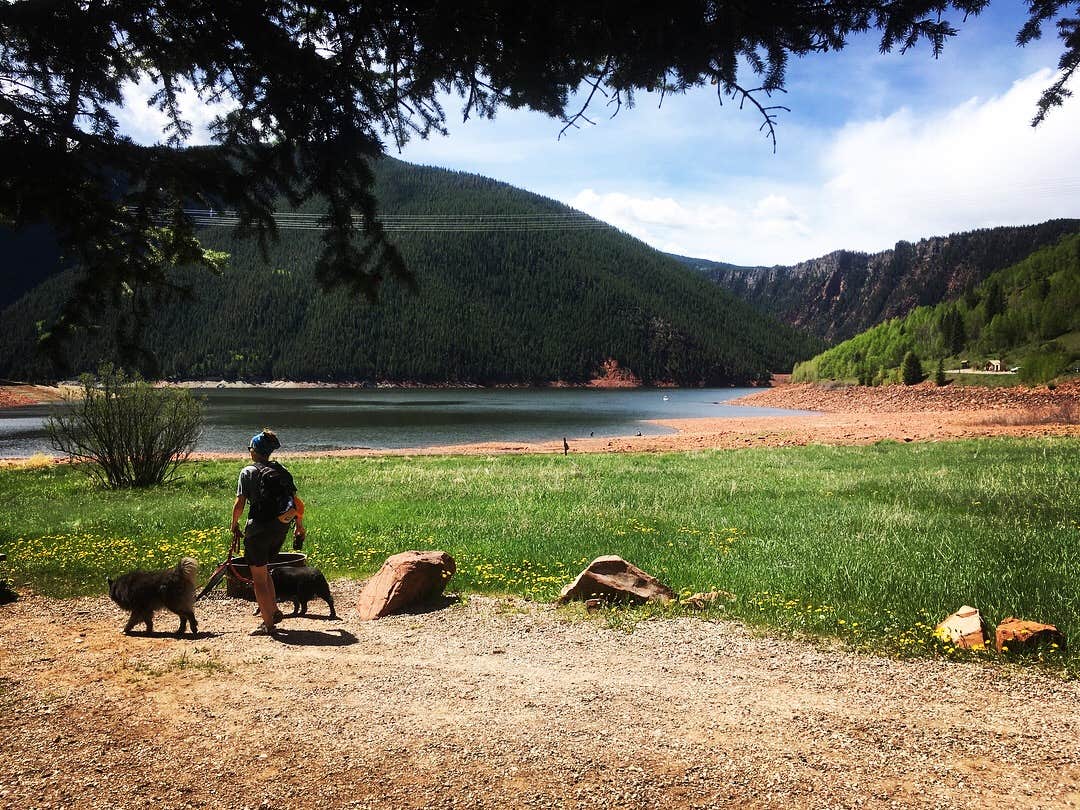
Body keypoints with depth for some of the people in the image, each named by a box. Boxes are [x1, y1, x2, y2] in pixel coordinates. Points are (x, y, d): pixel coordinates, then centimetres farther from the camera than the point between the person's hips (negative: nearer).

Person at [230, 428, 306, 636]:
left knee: (258, 577, 5)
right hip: (281, 527, 6)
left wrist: (234, 525, 9)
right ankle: (274, 611, 26)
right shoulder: (282, 471, 9)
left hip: (259, 528, -6)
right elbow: (296, 502, 8)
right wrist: (300, 527, 17)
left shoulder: (248, 472, -5)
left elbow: (239, 503, -8)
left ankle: (268, 624, 7)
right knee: (264, 570, 26)